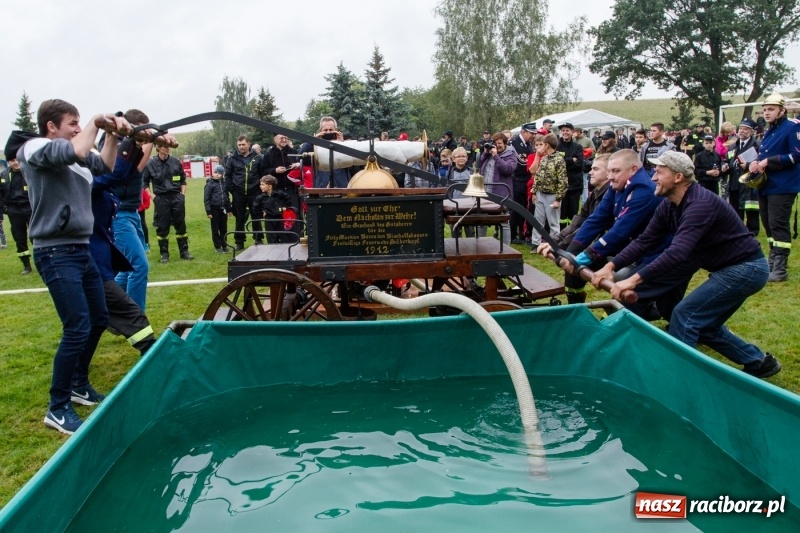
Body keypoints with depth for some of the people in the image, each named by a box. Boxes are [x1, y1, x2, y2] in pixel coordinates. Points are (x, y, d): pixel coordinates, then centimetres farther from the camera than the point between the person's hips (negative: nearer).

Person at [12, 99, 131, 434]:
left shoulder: (73, 155, 11)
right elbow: (74, 152, -28)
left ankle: (79, 385, 34)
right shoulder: (35, 149, -11)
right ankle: (58, 408, 2)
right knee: (77, 328, -12)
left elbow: (104, 166, 23)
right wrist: (97, 121, -14)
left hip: (81, 250, 9)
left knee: (99, 319, 16)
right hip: (56, 254, -9)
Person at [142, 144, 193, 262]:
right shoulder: (151, 163, -4)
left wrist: (183, 194, 5)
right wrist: (152, 196, -2)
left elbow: (183, 179, 13)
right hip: (161, 199, -2)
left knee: (181, 225, 6)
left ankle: (184, 251, 15)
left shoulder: (176, 161, 2)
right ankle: (164, 253, 13)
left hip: (177, 197, 2)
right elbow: (145, 182, 6)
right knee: (162, 227, 3)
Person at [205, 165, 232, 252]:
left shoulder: (223, 184, 8)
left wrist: (229, 209, 17)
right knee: (215, 229, 5)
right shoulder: (210, 184, -6)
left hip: (223, 209, 4)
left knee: (224, 228, 11)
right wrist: (208, 211, -12)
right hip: (214, 209, -4)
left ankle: (224, 245, 22)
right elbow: (206, 199, -8)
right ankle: (217, 246, 12)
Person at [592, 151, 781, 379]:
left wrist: (634, 279, -45)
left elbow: (677, 252, -39)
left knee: (684, 315, -13)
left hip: (745, 268, -10)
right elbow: (644, 241, 1)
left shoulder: (700, 204, -28)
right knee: (705, 325, 16)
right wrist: (611, 266, -11)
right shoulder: (668, 206, 1)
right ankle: (759, 362, 31)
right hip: (733, 268, 10)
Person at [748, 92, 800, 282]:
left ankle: (780, 269, -8)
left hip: (782, 187, -9)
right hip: (765, 185, 9)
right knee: (768, 224, 13)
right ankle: (773, 262, 24)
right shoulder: (769, 132, 17)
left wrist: (768, 162, -19)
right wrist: (757, 163, 2)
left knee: (778, 225, -10)